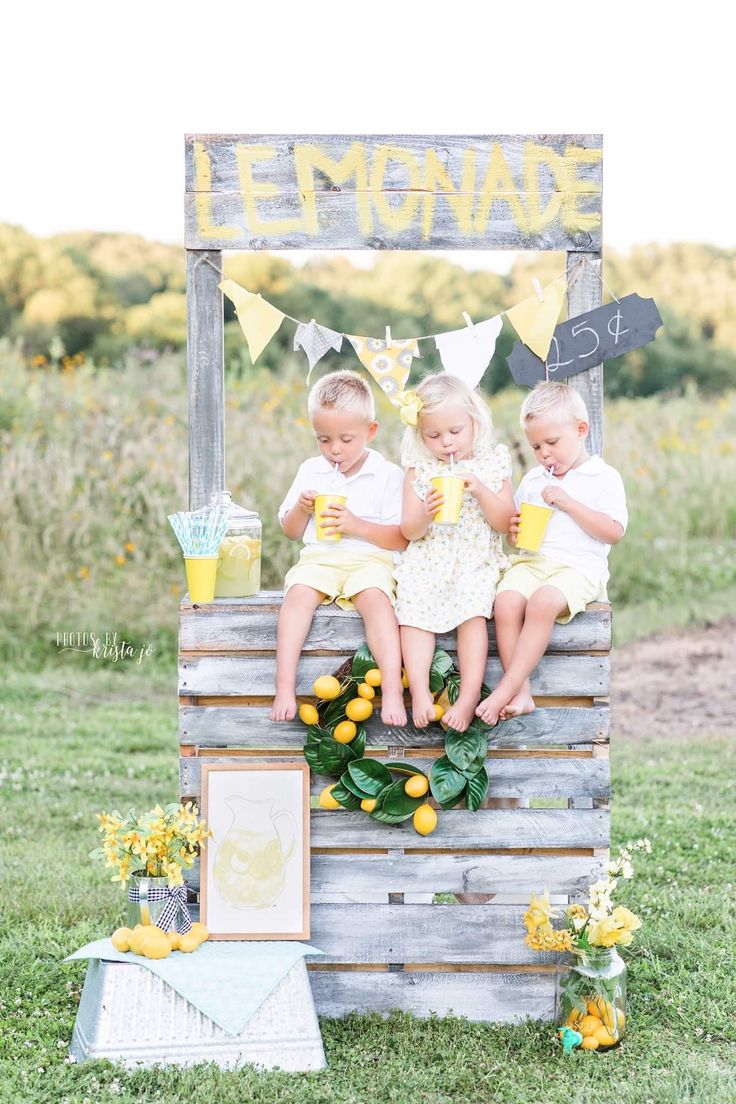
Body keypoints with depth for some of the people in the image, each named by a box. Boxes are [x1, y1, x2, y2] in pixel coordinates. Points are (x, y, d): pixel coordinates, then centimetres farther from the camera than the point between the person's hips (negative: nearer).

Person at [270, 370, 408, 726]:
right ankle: (284, 688, -33)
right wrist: (301, 509, -3)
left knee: (375, 598, -34)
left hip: (370, 559, -3)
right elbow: (291, 532, 19)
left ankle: (392, 690, -38)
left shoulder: (387, 474, 3)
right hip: (319, 559, 3)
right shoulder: (311, 471, 15)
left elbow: (401, 538, -3)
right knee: (298, 593, -29)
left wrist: (357, 525, -16)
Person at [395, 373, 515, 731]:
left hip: (476, 561, -1)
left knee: (473, 611, -27)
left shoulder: (491, 464, 6)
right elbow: (409, 531, 5)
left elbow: (504, 523, 1)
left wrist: (480, 490, -14)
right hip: (426, 561, 2)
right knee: (414, 611, -23)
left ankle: (469, 695, -29)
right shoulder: (419, 469, 8)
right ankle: (420, 692, -24)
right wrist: (425, 514, -18)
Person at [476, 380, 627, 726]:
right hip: (531, 561, 5)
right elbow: (517, 527, 30)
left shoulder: (604, 477, 4)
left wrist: (567, 502, -10)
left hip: (578, 565, -5)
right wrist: (513, 532, 4)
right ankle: (521, 694, -26)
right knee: (506, 603, -28)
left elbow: (614, 531, -7)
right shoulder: (532, 480, 21)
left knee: (543, 602, -36)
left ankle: (506, 688, -33)